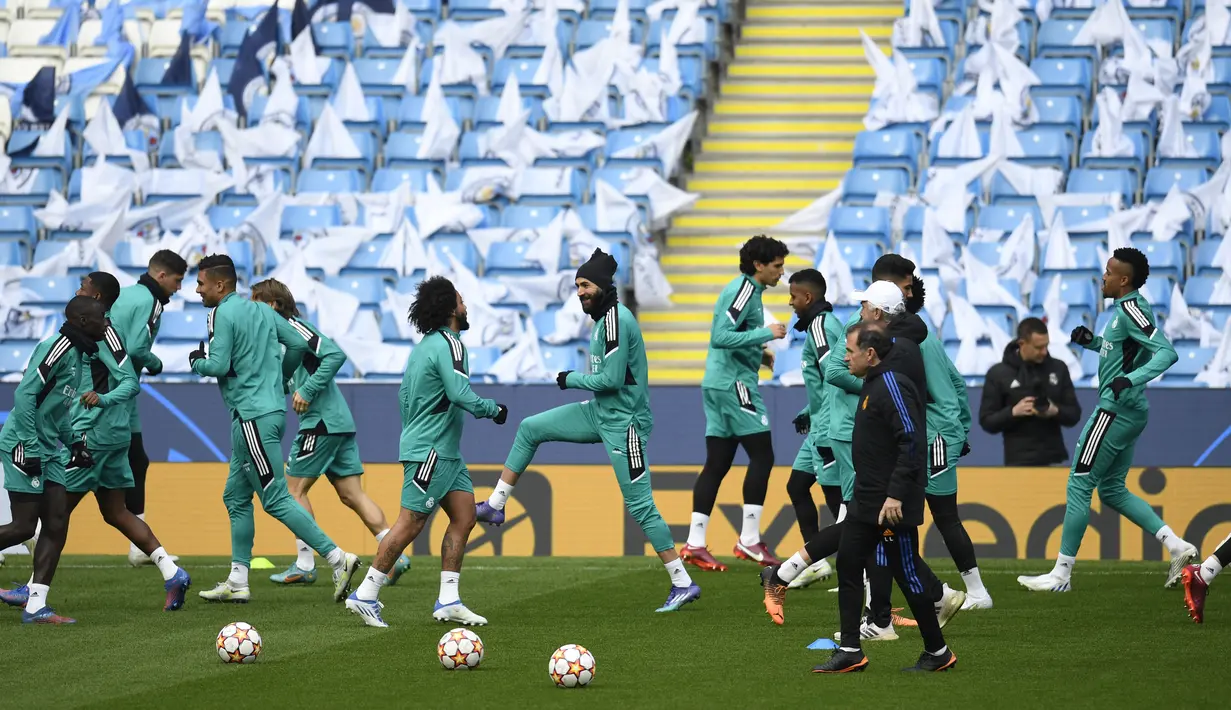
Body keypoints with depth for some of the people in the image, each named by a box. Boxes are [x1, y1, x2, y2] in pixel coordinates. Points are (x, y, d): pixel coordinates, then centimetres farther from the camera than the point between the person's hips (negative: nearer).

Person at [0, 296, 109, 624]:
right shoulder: (57, 347, -15)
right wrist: (31, 448, -23)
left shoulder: (77, 354, 14)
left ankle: (36, 606, 3)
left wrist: (77, 441, 16)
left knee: (57, 525, 2)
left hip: (48, 450, 10)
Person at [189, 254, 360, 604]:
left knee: (276, 499, -8)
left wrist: (196, 362, 3)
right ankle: (237, 582, 15)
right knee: (236, 497, 14)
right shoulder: (261, 310, 14)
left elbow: (218, 365, -18)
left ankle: (337, 558, -13)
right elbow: (299, 344, 14)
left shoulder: (221, 315, -10)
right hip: (272, 409, 9)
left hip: (253, 416, -9)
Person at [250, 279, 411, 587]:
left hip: (322, 422, -9)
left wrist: (307, 391, -22)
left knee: (295, 487, 0)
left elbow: (335, 354, -23)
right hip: (340, 422, 9)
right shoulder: (284, 330, 18)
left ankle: (304, 565, 3)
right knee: (351, 494, 7)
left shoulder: (292, 326, -11)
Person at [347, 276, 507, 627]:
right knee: (411, 524, -8)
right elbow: (461, 395, -26)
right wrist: (494, 409, -10)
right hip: (431, 451, -10)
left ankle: (448, 601, 6)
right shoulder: (448, 345, -15)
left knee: (464, 517, 7)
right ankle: (365, 595, -4)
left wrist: (412, 434, 28)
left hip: (446, 452, 10)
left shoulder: (425, 345, 14)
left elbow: (404, 394, 21)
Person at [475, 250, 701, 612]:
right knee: (530, 429, 10)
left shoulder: (616, 320, -20)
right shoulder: (605, 317, 10)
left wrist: (571, 380, -9)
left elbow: (612, 379, -23)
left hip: (624, 422, -10)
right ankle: (495, 507, 16)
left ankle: (683, 583, -4)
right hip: (600, 412, 10)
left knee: (640, 504, -8)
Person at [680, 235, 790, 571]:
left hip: (718, 384, 10)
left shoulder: (745, 290, 18)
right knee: (762, 456, -6)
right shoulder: (743, 291, -12)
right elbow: (721, 336, -22)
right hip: (733, 383, -10)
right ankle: (749, 540, -5)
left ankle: (695, 543, 4)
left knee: (717, 464, 7)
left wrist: (759, 354, 15)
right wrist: (766, 333, -20)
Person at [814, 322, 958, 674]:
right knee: (848, 565, 8)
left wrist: (896, 495, -27)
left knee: (907, 574, -2)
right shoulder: (873, 383, 13)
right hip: (866, 500, 10)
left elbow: (911, 442, -24)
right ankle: (850, 651, 10)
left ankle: (938, 652, 8)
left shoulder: (893, 385, -18)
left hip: (893, 504, -10)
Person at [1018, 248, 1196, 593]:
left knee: (1079, 484, -4)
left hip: (1116, 410, -10)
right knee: (1112, 489, 17)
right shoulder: (1129, 308, 13)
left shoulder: (1130, 309, -16)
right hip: (1131, 412, 10)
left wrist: (1131, 379, -35)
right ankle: (1176, 545, 9)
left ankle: (1061, 573, 1)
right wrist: (1092, 341, 13)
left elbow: (1167, 352, -24)